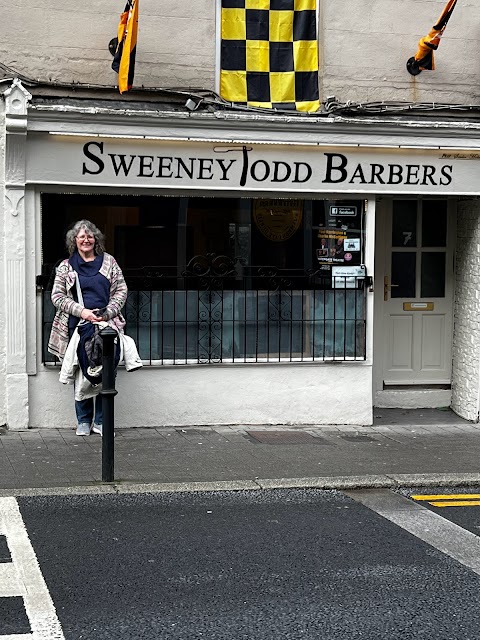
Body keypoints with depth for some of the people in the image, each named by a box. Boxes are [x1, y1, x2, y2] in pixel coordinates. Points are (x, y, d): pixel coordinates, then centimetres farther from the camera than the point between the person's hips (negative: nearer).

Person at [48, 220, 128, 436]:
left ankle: (101, 420, 9)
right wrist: (81, 311, -12)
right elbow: (58, 296, 2)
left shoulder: (109, 262, 10)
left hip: (105, 324, 0)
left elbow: (121, 291, 7)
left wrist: (107, 313, -8)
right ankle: (83, 420, 12)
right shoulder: (65, 267, 8)